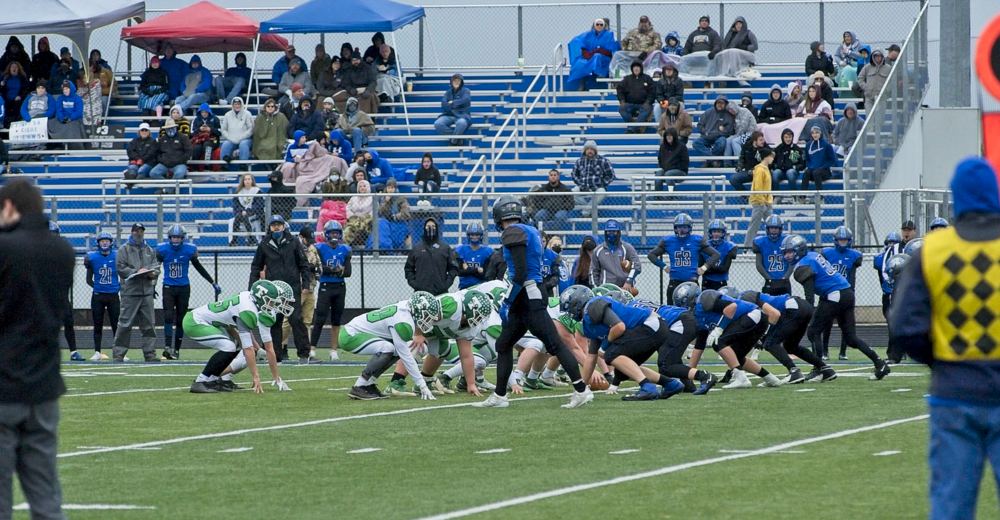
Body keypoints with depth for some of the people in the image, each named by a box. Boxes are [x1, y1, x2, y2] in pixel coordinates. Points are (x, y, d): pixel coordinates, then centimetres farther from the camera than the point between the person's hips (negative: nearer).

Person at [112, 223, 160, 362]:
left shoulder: (149, 250, 18)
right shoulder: (124, 249, 3)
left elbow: (156, 267, 15)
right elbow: (121, 268, -6)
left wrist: (152, 273, -8)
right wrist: (137, 272, -16)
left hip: (147, 292, 5)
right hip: (130, 292, -5)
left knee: (149, 324, 6)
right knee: (125, 324, -7)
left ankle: (150, 353, 12)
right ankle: (118, 354, -3)